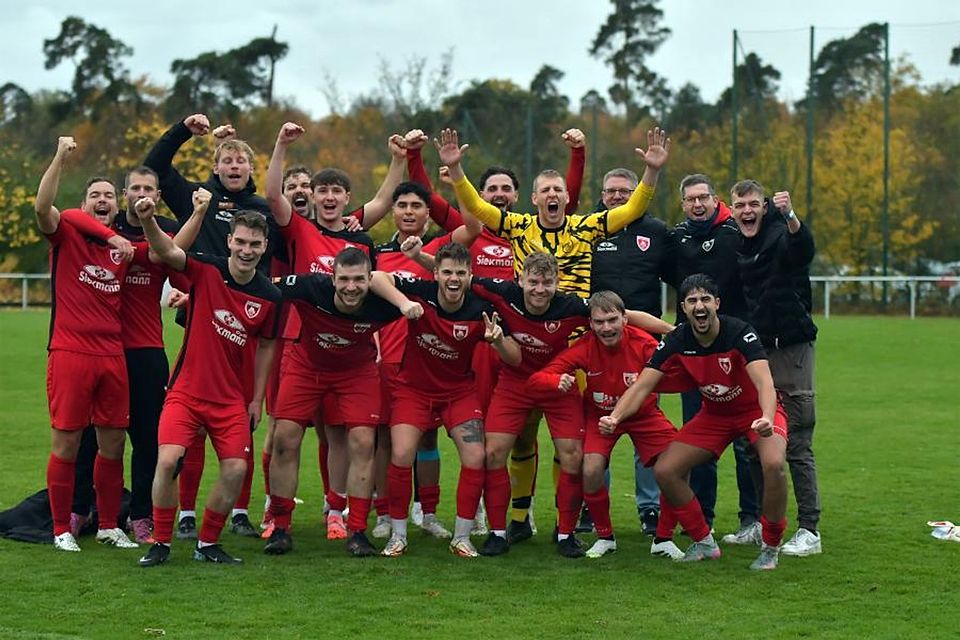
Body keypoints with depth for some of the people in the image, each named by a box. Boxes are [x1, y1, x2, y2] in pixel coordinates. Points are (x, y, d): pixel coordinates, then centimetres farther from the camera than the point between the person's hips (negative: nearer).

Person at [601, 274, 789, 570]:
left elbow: (764, 382, -39)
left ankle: (771, 547, -10)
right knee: (664, 470, -9)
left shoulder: (739, 332, -27)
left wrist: (767, 418, -59)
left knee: (773, 463, -33)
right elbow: (642, 385, -16)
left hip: (755, 409, -4)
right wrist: (614, 417, -35)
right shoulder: (676, 341, -15)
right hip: (714, 413, 5)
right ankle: (704, 543, 11)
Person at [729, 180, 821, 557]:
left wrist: (790, 217, -49)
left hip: (790, 349, -6)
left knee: (797, 446, -6)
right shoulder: (736, 246, 10)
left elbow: (804, 249, -32)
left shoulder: (781, 235, -8)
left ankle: (809, 530, -2)